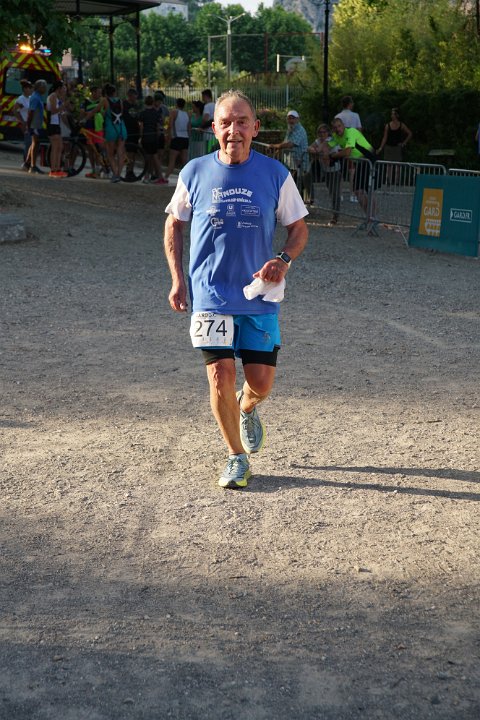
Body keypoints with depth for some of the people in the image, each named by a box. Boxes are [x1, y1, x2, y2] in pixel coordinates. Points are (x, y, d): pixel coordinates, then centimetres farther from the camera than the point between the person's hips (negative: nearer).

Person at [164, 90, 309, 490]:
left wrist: (283, 260, -14)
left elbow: (299, 228, 7)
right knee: (221, 376, -7)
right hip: (210, 296, -1)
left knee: (261, 384, 2)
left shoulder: (275, 174, -2)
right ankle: (237, 457, 14)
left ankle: (246, 409, 41)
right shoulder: (194, 173, -1)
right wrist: (178, 280, 3)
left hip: (260, 297, 1)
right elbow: (174, 225, 12)